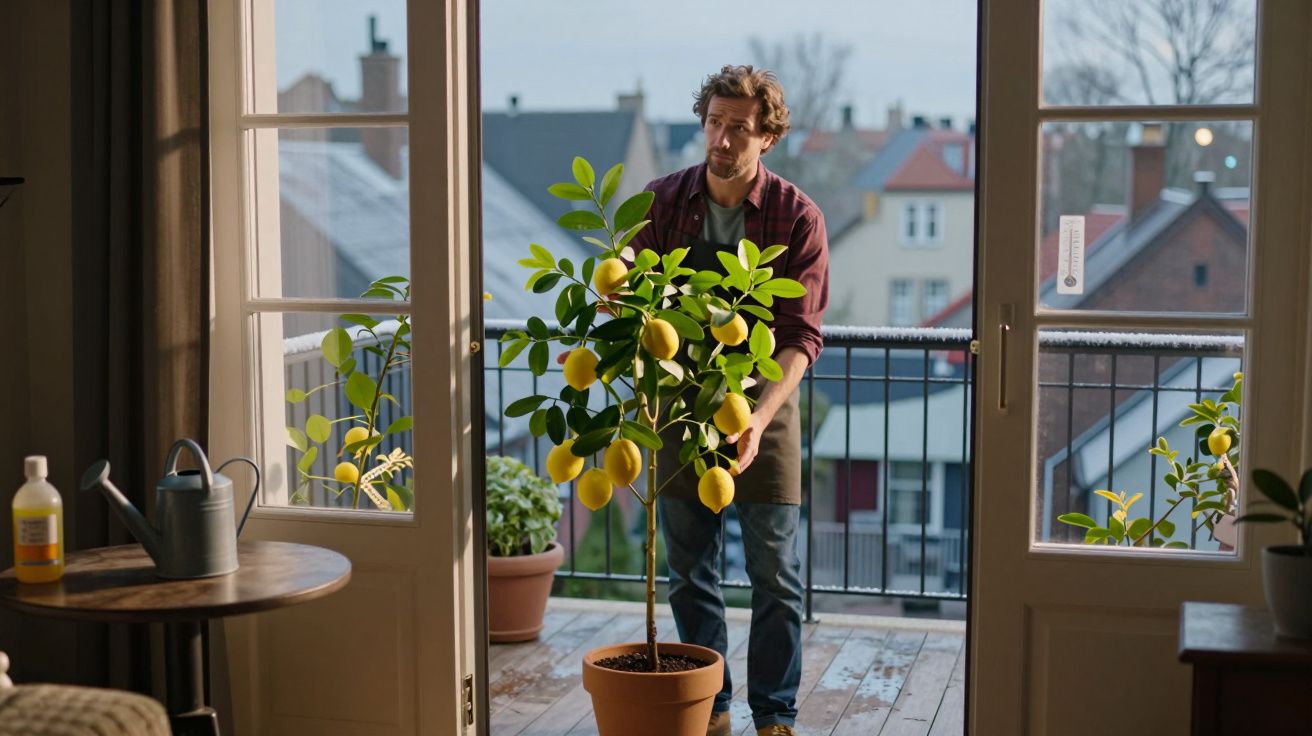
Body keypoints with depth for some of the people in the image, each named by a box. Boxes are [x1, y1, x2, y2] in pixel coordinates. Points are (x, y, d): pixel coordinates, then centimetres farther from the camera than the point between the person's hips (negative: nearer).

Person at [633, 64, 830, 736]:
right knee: (689, 574, 10)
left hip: (763, 407, -2)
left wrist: (760, 416, -27)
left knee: (776, 575, 3)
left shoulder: (797, 217, -9)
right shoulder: (662, 202, -1)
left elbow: (801, 334, -13)